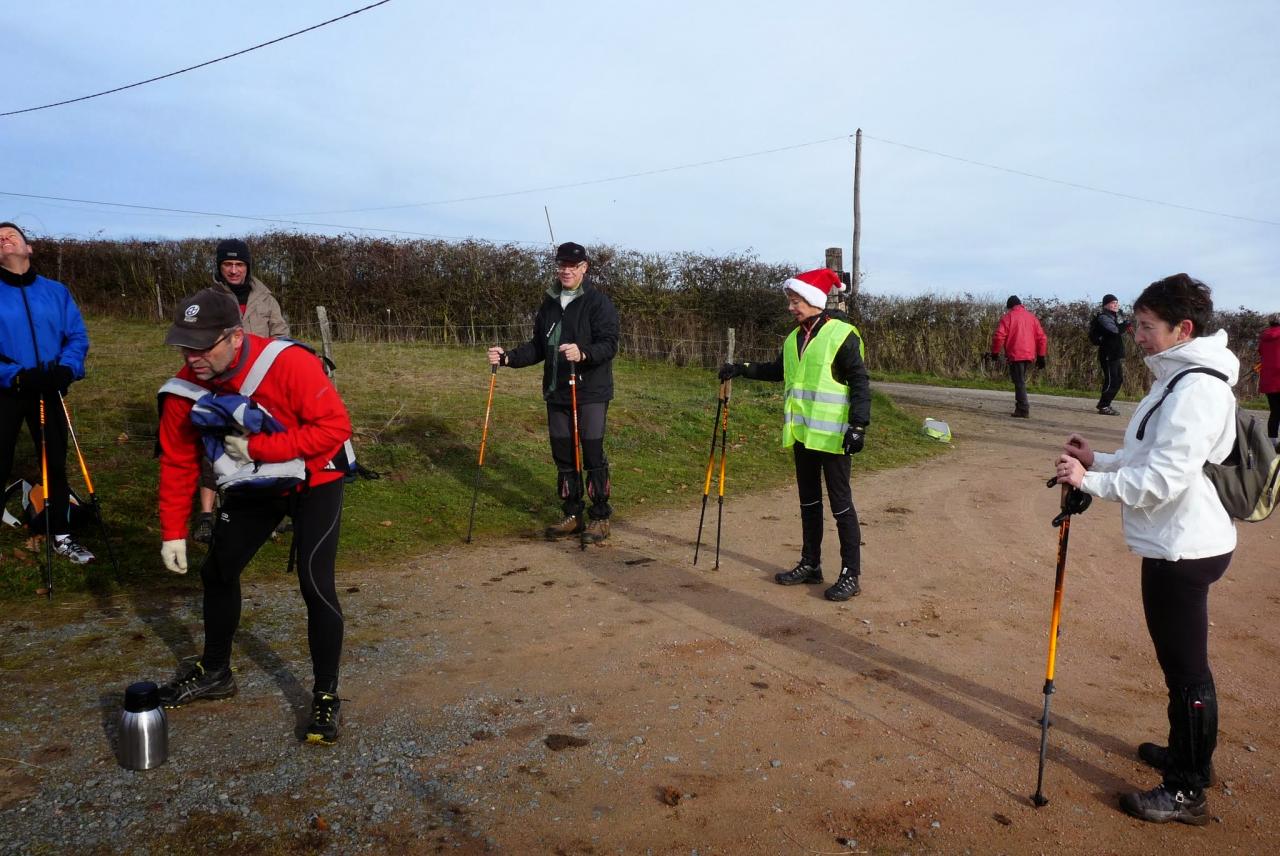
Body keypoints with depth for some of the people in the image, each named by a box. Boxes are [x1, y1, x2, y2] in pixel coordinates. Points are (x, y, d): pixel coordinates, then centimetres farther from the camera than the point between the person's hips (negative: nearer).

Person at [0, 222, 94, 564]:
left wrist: (66, 370, -16)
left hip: (48, 390, 2)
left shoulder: (56, 291, 3)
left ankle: (61, 535, 25)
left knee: (55, 463, 12)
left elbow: (78, 336, 0)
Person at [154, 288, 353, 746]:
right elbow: (178, 462, -4)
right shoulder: (185, 388, -15)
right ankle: (214, 672, 37)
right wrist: (173, 532, -4)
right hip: (254, 485, 6)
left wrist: (257, 447, -32)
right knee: (217, 570, 13)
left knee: (315, 584, -15)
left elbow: (335, 425, -30)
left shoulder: (290, 364, -32)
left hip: (315, 482, -6)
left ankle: (326, 696, 5)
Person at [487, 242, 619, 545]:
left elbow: (609, 344, -17)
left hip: (591, 393, -6)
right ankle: (572, 516, 22)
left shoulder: (598, 301, -7)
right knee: (563, 455, 10)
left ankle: (600, 517, 9)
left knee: (593, 454, -4)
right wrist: (508, 357, 2)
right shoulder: (549, 303, 14)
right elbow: (538, 347, 17)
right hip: (556, 393, 6)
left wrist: (583, 353, -35)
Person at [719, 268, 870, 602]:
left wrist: (858, 425, -18)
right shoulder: (793, 338, 11)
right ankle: (810, 564, 26)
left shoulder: (841, 334, -11)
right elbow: (777, 371, 26)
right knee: (808, 500, 15)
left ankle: (850, 574, 6)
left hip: (831, 434, -7)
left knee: (840, 503, -2)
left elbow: (860, 382, -12)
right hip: (801, 433, 8)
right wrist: (741, 369, 15)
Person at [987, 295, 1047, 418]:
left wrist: (995, 352, -1)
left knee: (1019, 382, -4)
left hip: (1015, 355, -5)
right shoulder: (1032, 317, 14)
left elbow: (999, 336, -12)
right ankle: (1020, 407, 17)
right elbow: (1042, 338, 12)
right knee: (1021, 381, 17)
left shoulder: (1008, 317, -2)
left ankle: (1023, 410, -8)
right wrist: (1041, 356, 15)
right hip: (1029, 355, 5)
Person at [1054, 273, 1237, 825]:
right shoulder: (1180, 379, 12)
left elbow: (1165, 477, -26)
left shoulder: (1196, 389, -21)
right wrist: (1099, 460, 5)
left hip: (1183, 550, -11)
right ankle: (1188, 754, 40)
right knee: (1183, 662, 23)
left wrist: (1089, 482, -20)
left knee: (1186, 668, 1)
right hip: (1179, 544, 11)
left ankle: (1188, 791, 14)